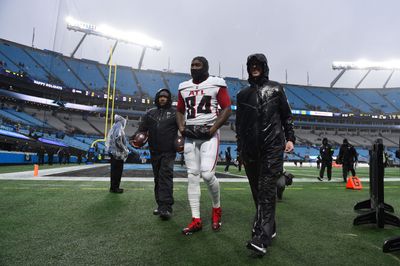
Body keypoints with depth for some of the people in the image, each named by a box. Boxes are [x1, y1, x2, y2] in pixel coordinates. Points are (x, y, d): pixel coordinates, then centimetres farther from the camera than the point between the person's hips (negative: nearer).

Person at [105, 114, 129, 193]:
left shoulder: (114, 127, 14)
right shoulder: (119, 128, -14)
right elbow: (118, 141, -23)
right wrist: (125, 150, -12)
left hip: (113, 152, 9)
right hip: (118, 153, -9)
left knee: (114, 170, 14)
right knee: (117, 171, -2)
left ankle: (113, 187, 22)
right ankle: (115, 188, 4)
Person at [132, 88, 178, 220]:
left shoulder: (174, 112, 5)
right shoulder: (150, 113, 15)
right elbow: (142, 128, 13)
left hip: (169, 151, -4)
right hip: (154, 151, 5)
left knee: (166, 176, -15)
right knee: (157, 178, 10)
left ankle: (166, 207, -16)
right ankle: (160, 204, 21)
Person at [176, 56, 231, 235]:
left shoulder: (217, 85, 0)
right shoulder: (184, 87, 14)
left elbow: (227, 109, -3)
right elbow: (179, 111, 22)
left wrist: (213, 128, -13)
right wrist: (182, 127, 4)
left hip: (209, 135, -5)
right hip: (190, 136, 5)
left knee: (207, 174, -14)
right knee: (192, 176, 3)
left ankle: (217, 208, 16)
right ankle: (196, 220, 13)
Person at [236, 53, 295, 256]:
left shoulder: (275, 89, 10)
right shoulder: (243, 94, 16)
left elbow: (287, 116, 11)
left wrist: (290, 138, 0)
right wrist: (240, 149, 14)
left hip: (273, 147, -3)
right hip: (251, 150, 4)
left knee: (267, 192, -9)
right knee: (257, 193, 8)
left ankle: (260, 238, -11)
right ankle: (269, 229, 23)